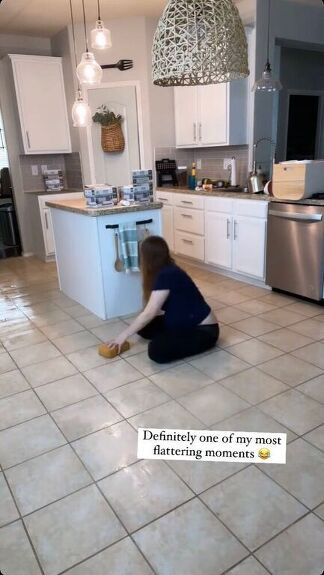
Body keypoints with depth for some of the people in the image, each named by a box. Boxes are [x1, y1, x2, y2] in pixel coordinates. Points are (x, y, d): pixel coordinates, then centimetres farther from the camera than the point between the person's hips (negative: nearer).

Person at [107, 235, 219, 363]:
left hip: (204, 330, -9)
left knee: (156, 351, -26)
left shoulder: (167, 276, -25)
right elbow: (154, 311, 12)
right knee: (143, 327, 7)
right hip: (183, 322, 9)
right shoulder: (167, 271, 4)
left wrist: (123, 335, -18)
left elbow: (149, 313, -26)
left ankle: (202, 342, -7)